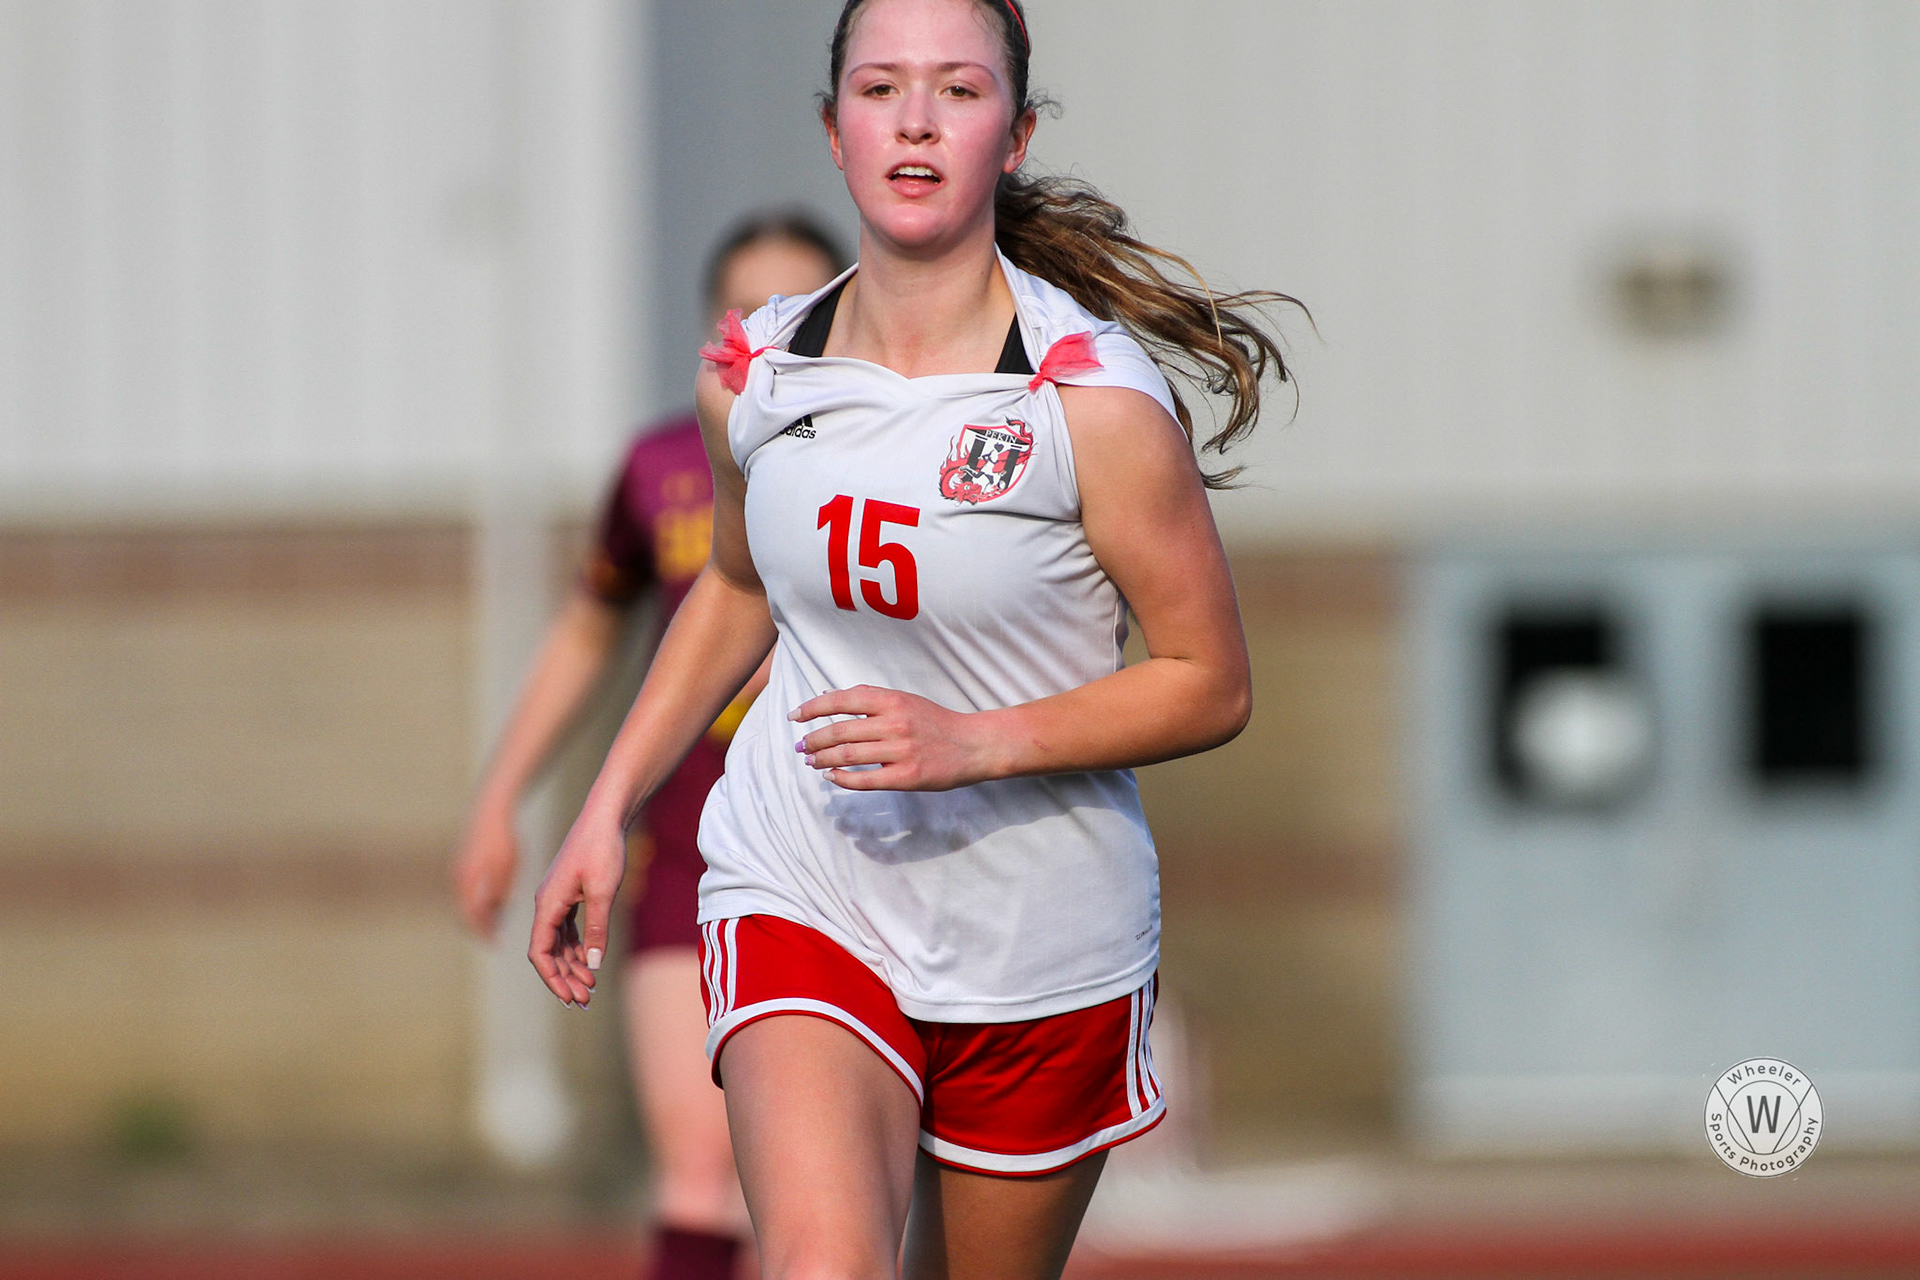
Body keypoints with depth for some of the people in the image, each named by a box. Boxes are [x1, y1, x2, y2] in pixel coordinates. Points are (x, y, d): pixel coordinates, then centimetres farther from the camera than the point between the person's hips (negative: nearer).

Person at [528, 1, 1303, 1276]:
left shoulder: (1097, 398, -14)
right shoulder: (751, 373, -1)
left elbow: (1210, 684, -9)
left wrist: (973, 744, -21)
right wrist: (607, 810, 15)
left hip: (1041, 944, -1)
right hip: (797, 899, 1)